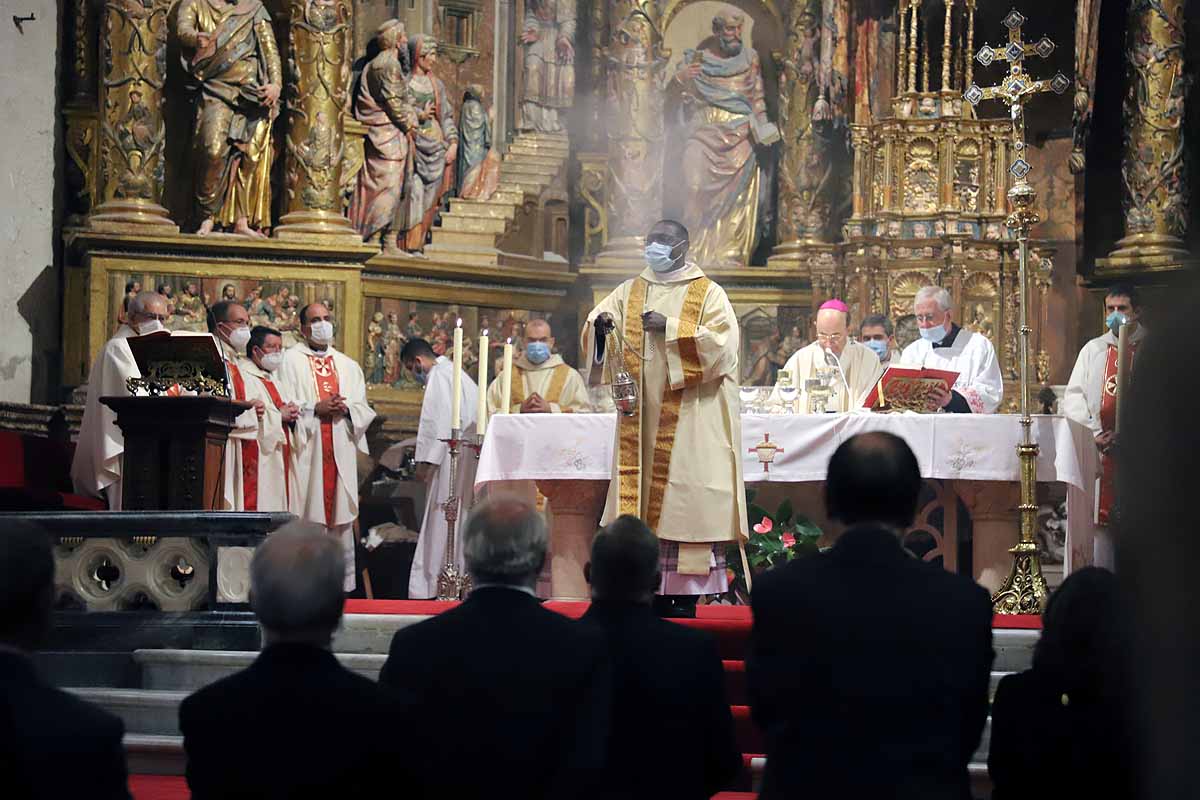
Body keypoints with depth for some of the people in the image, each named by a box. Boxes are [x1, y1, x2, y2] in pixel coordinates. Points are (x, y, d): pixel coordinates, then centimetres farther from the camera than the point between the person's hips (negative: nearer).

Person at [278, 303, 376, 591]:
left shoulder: (348, 366, 19)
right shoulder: (291, 360, 5)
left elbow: (365, 411, 15)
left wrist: (346, 409, -6)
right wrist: (315, 409, -14)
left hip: (340, 453, 4)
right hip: (306, 452, -4)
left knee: (340, 518, 3)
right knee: (306, 516, -8)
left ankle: (343, 585, 6)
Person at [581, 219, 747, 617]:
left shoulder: (708, 294, 2)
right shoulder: (629, 293, 15)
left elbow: (722, 343, -11)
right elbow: (594, 331, 5)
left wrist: (670, 327, -16)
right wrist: (600, 325, -18)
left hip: (689, 418, -4)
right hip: (641, 416, 4)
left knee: (684, 497, -7)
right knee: (645, 499, 0)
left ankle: (687, 595, -5)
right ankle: (655, 589, 2)